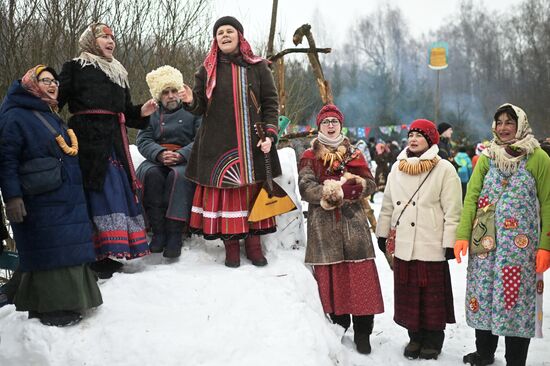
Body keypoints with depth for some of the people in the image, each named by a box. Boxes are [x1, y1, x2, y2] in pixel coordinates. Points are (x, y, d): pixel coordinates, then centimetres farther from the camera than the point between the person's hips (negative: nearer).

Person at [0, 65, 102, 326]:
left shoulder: (52, 118, 21)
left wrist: (74, 194, 28)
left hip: (66, 201, 9)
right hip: (39, 204, -9)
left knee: (67, 252, 11)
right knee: (50, 253, -9)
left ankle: (68, 303, 21)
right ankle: (52, 308, -3)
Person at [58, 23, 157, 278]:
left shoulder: (118, 73, 25)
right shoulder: (75, 67, 6)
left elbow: (126, 112, 25)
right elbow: (56, 100, -5)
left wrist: (142, 112, 6)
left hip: (114, 141, 7)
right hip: (88, 139, -7)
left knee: (118, 189, 4)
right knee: (97, 193, -12)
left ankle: (107, 255, 12)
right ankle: (93, 257, -8)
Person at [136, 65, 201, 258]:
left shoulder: (193, 111, 11)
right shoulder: (151, 114, 18)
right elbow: (143, 140, 3)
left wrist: (181, 155, -21)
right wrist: (160, 154, -19)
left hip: (185, 161, -2)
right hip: (156, 160, 2)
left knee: (179, 175, -36)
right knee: (150, 173, -32)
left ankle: (175, 233, -37)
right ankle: (158, 230, -30)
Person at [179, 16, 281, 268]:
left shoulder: (258, 68, 6)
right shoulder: (207, 70, 9)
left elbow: (271, 104, 3)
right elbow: (200, 107, 10)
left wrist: (269, 135, -10)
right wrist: (191, 101, -14)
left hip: (252, 145, 0)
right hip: (218, 145, 1)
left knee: (252, 189, 0)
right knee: (224, 191, -2)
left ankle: (253, 242, 8)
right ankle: (230, 244, 4)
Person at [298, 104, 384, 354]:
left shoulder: (354, 155, 15)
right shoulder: (310, 157, 8)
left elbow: (370, 184, 5)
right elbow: (306, 188, -6)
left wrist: (342, 188, -13)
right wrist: (340, 190, -17)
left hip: (353, 223, 1)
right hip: (323, 225, -1)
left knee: (360, 278, -4)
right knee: (331, 278, 0)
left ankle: (362, 333, 3)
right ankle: (338, 326, 13)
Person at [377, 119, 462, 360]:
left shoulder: (444, 170, -5)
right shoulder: (397, 168, 12)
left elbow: (452, 211, -8)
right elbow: (388, 205, 18)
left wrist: (450, 242, -11)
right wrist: (383, 233, 16)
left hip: (431, 247, -5)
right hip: (403, 245, 5)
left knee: (432, 295, 4)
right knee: (408, 294, 10)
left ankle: (433, 341, 18)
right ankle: (415, 337, 25)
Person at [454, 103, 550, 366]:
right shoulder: (487, 157, 7)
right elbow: (471, 196, 0)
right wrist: (462, 235, -10)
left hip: (520, 246, -3)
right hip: (486, 243, 3)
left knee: (517, 298, 0)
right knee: (484, 295, 9)